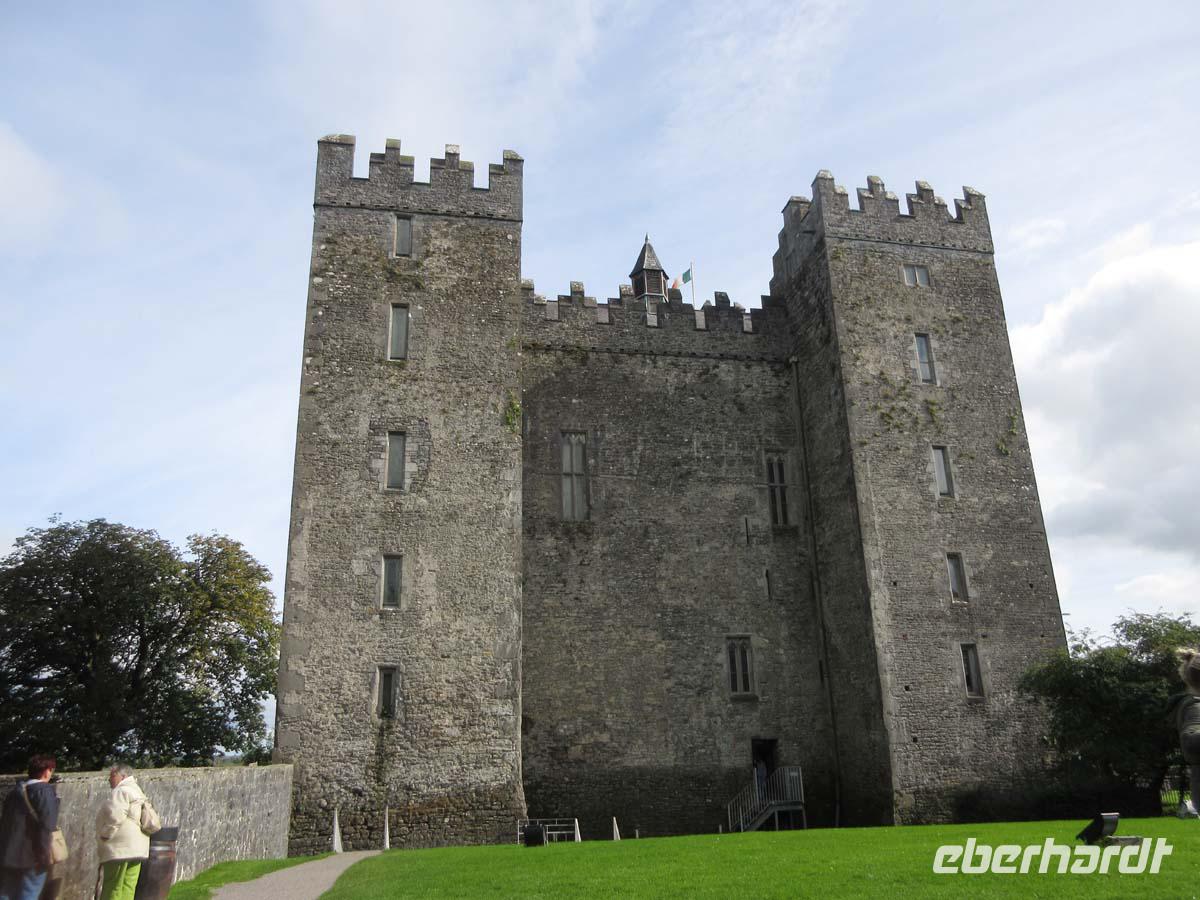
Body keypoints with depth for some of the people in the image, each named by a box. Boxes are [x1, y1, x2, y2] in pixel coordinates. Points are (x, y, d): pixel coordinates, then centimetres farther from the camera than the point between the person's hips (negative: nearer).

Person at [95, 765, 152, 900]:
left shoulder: (121, 791, -7)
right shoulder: (137, 791, 23)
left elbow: (115, 817, -21)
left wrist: (105, 835, -9)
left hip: (120, 848, -9)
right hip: (135, 848, 9)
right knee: (128, 888, 5)